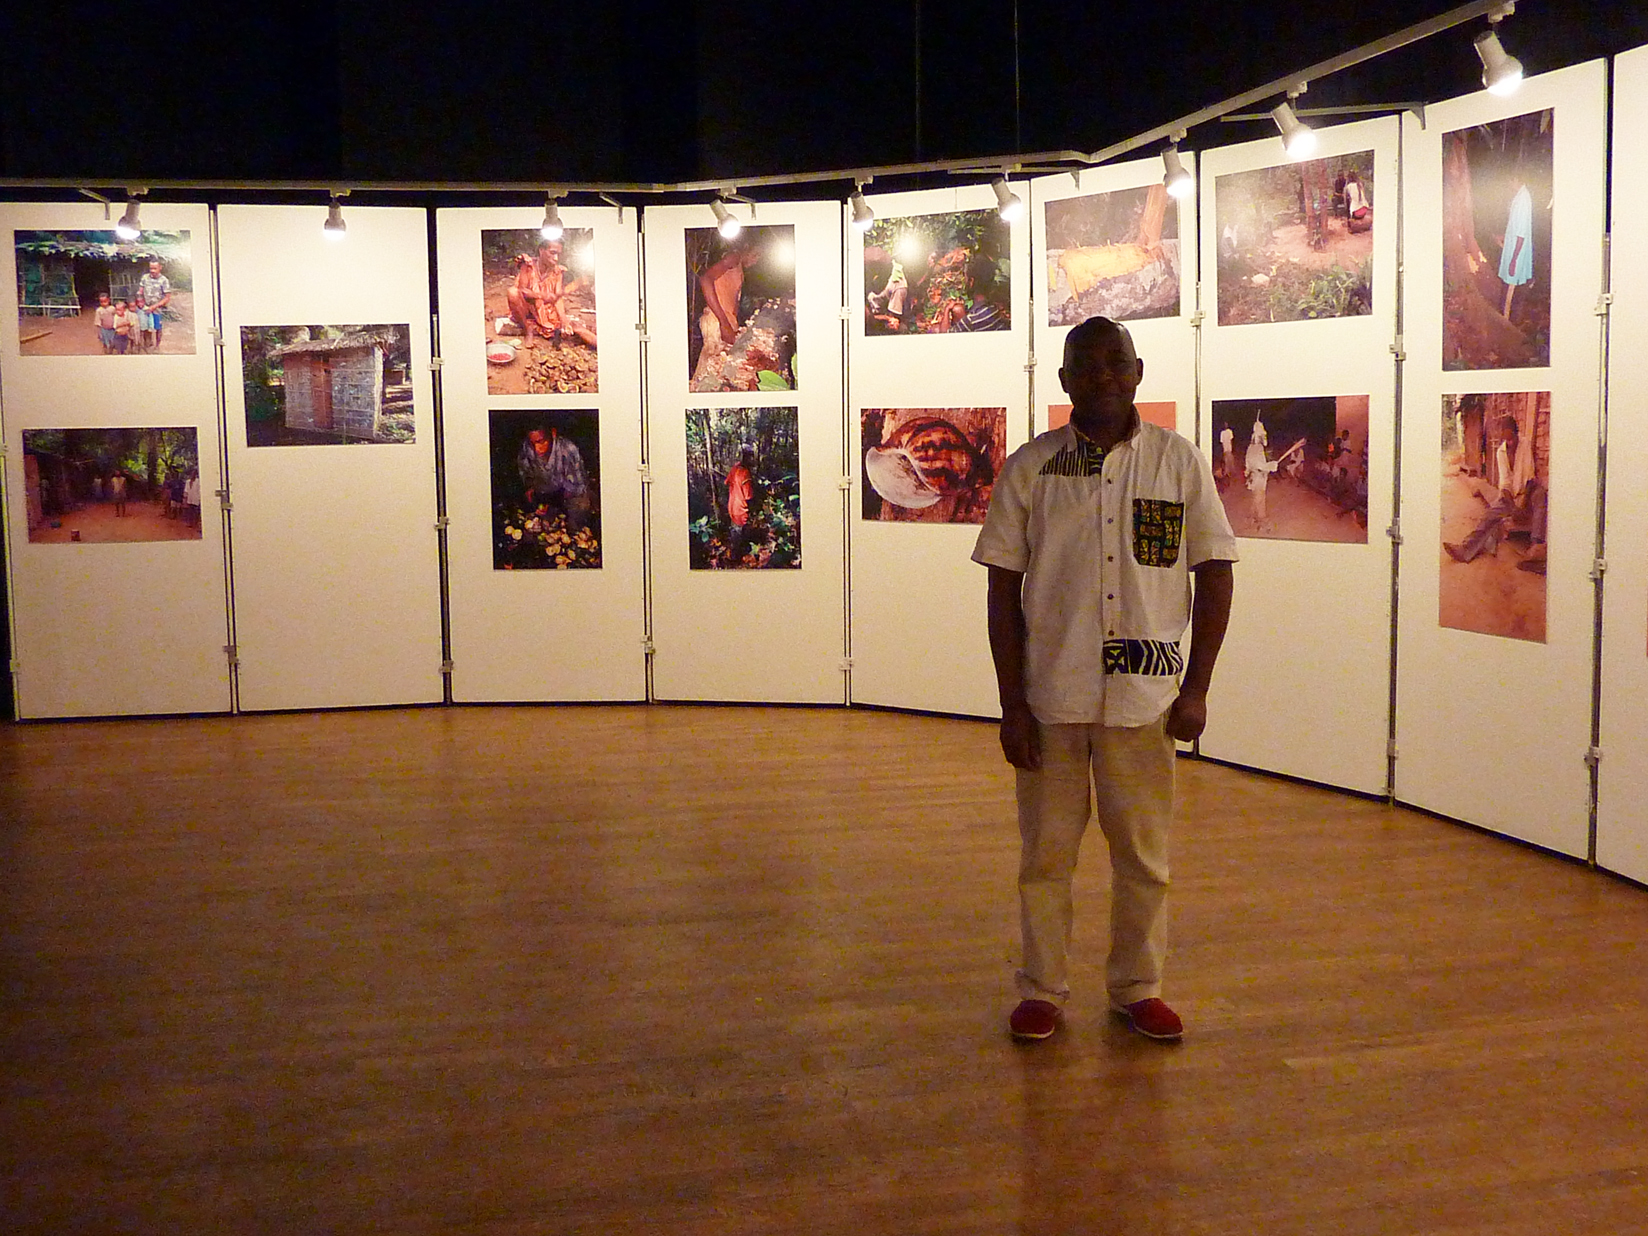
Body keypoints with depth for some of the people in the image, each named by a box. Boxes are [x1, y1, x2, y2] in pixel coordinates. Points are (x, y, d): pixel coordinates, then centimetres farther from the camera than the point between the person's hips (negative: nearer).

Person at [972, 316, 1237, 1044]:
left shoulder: (1179, 463, 1)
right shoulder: (1030, 468, -1)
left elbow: (1214, 575, 4)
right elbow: (1004, 589, 0)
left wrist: (1196, 689, -1)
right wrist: (1011, 703, -4)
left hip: (1145, 698, 1)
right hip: (1050, 697, 0)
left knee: (1143, 854, 10)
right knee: (1046, 852, 9)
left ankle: (1136, 989, 27)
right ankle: (1041, 991, 24)